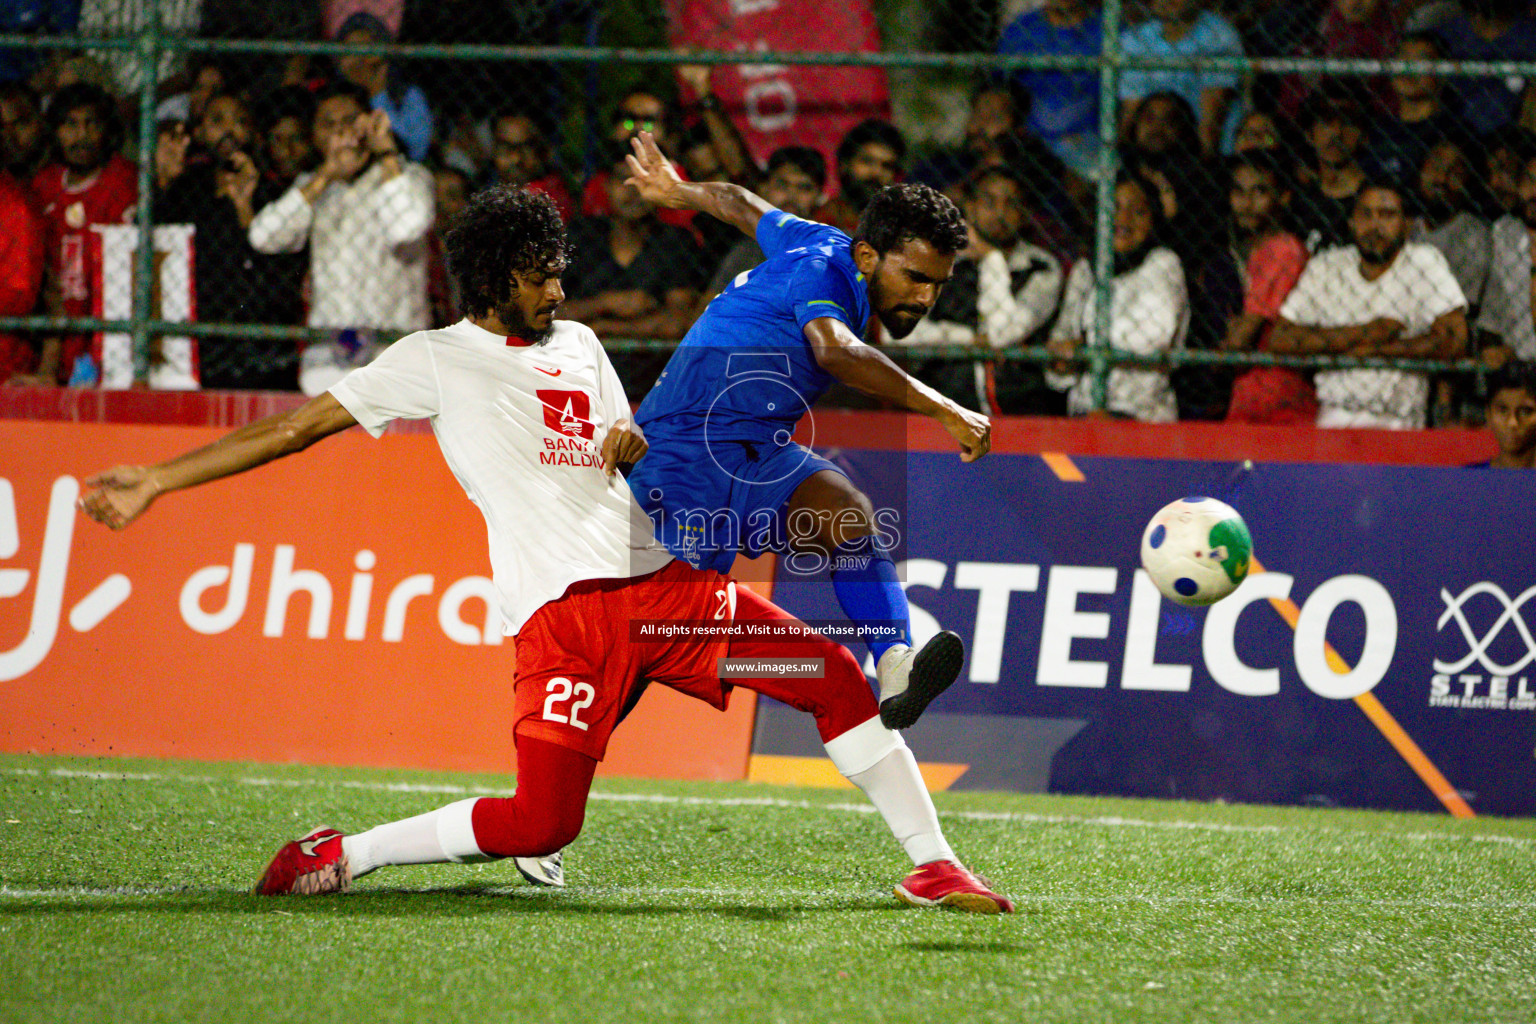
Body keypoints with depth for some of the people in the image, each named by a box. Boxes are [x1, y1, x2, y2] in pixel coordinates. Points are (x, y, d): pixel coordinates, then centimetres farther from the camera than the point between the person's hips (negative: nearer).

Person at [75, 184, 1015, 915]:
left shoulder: (578, 344, 21)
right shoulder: (437, 361, 5)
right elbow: (295, 428, 4)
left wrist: (634, 445, 5)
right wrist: (156, 482, 0)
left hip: (659, 580, 5)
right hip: (563, 612, -5)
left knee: (833, 672, -8)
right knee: (542, 823, -18)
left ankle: (933, 867, 1)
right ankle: (339, 856, -1)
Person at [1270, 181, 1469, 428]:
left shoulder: (1425, 262, 3)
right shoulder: (1326, 267, 11)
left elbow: (1454, 342, -8)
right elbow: (1280, 339, 2)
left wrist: (1373, 349, -5)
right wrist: (1363, 333, -7)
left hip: (1397, 426, -3)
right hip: (1333, 419, 3)